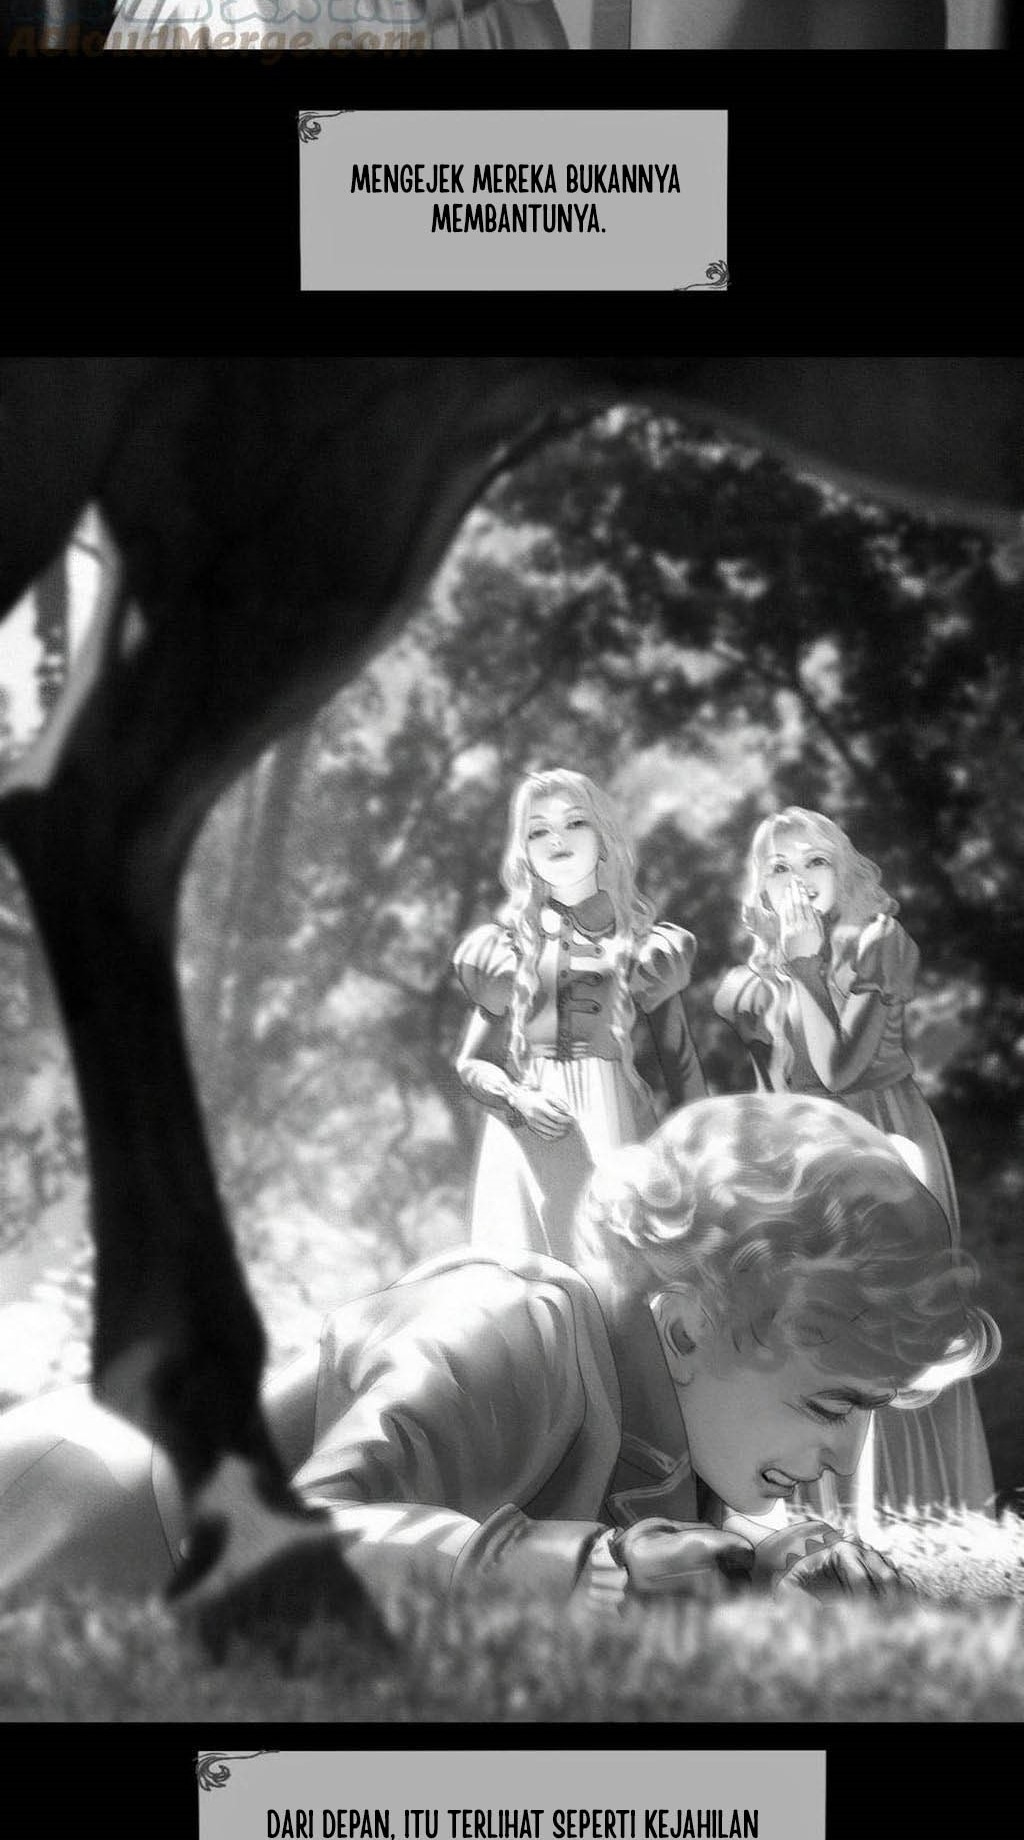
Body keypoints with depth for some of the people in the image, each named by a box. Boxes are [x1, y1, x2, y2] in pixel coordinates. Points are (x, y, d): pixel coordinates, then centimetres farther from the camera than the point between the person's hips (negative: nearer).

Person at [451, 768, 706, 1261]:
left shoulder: (648, 949, 10)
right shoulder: (505, 947, 13)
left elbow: (683, 1072, 8)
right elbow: (471, 1062, 13)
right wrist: (519, 1099, -7)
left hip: (617, 1136, -1)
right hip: (523, 1143, 1)